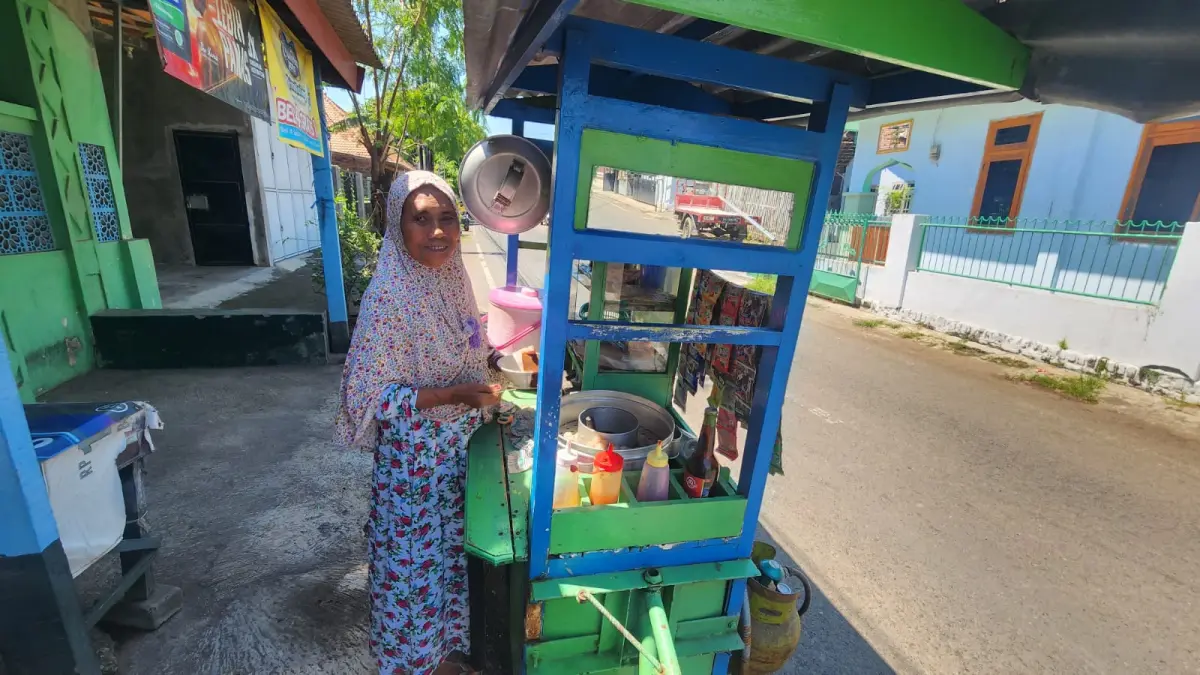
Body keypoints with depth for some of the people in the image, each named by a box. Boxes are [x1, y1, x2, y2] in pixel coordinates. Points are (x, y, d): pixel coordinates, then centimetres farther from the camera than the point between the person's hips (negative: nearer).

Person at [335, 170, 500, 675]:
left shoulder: (452, 278, -1)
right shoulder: (388, 297, -23)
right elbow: (371, 395, -22)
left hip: (459, 447, 7)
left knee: (452, 548, 24)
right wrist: (455, 395, -27)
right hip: (414, 455, -7)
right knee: (415, 558, 14)